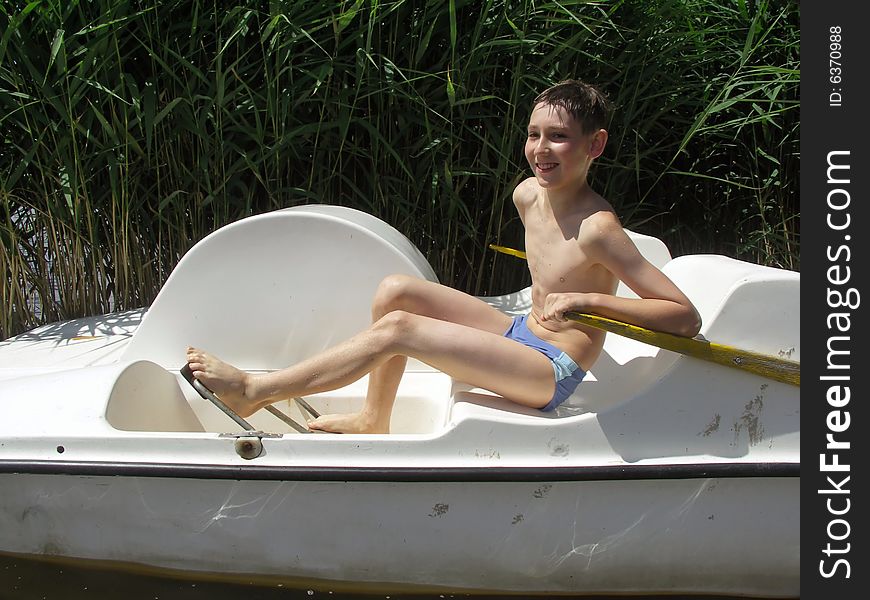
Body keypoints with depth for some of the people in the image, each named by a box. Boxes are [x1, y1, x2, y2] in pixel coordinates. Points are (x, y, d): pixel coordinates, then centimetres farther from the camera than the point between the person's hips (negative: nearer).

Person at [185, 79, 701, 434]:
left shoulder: (598, 229, -23)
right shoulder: (528, 195, 2)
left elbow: (687, 317, -25)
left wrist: (588, 299, -30)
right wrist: (550, 299, 9)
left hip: (553, 374, -8)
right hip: (521, 335, 9)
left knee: (397, 329, -20)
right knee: (395, 289, -2)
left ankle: (252, 391, -10)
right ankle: (375, 420, 11)